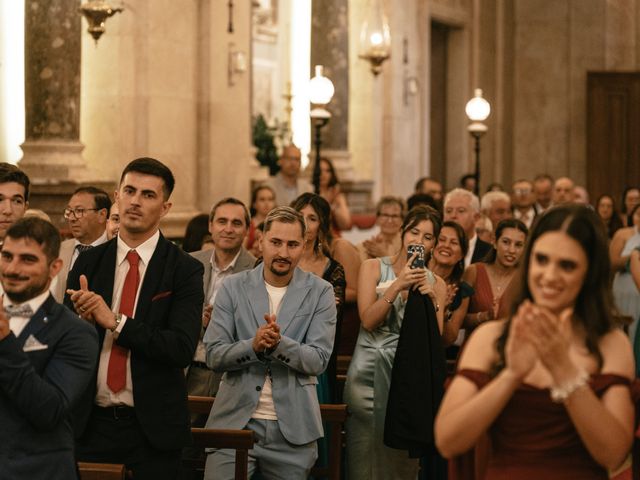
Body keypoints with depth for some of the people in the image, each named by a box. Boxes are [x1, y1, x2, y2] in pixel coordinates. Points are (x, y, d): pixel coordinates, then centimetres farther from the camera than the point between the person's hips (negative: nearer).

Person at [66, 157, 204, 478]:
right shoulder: (88, 262, 5)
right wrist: (81, 318, -16)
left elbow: (182, 349, -16)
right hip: (91, 422, 2)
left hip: (152, 427, -2)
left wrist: (115, 322, -21)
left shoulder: (185, 269, -6)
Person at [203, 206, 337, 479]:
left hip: (292, 427, 0)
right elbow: (213, 356, -2)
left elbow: (319, 360, -5)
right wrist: (253, 345, -20)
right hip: (235, 422, 0)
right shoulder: (233, 288, 3)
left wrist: (279, 343, -23)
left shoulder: (320, 293, 2)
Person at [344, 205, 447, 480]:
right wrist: (398, 286, -16)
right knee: (364, 458, -2)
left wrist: (431, 300, -11)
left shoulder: (436, 284, 8)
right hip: (369, 373, -2)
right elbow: (368, 320, -9)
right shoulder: (373, 268, 3)